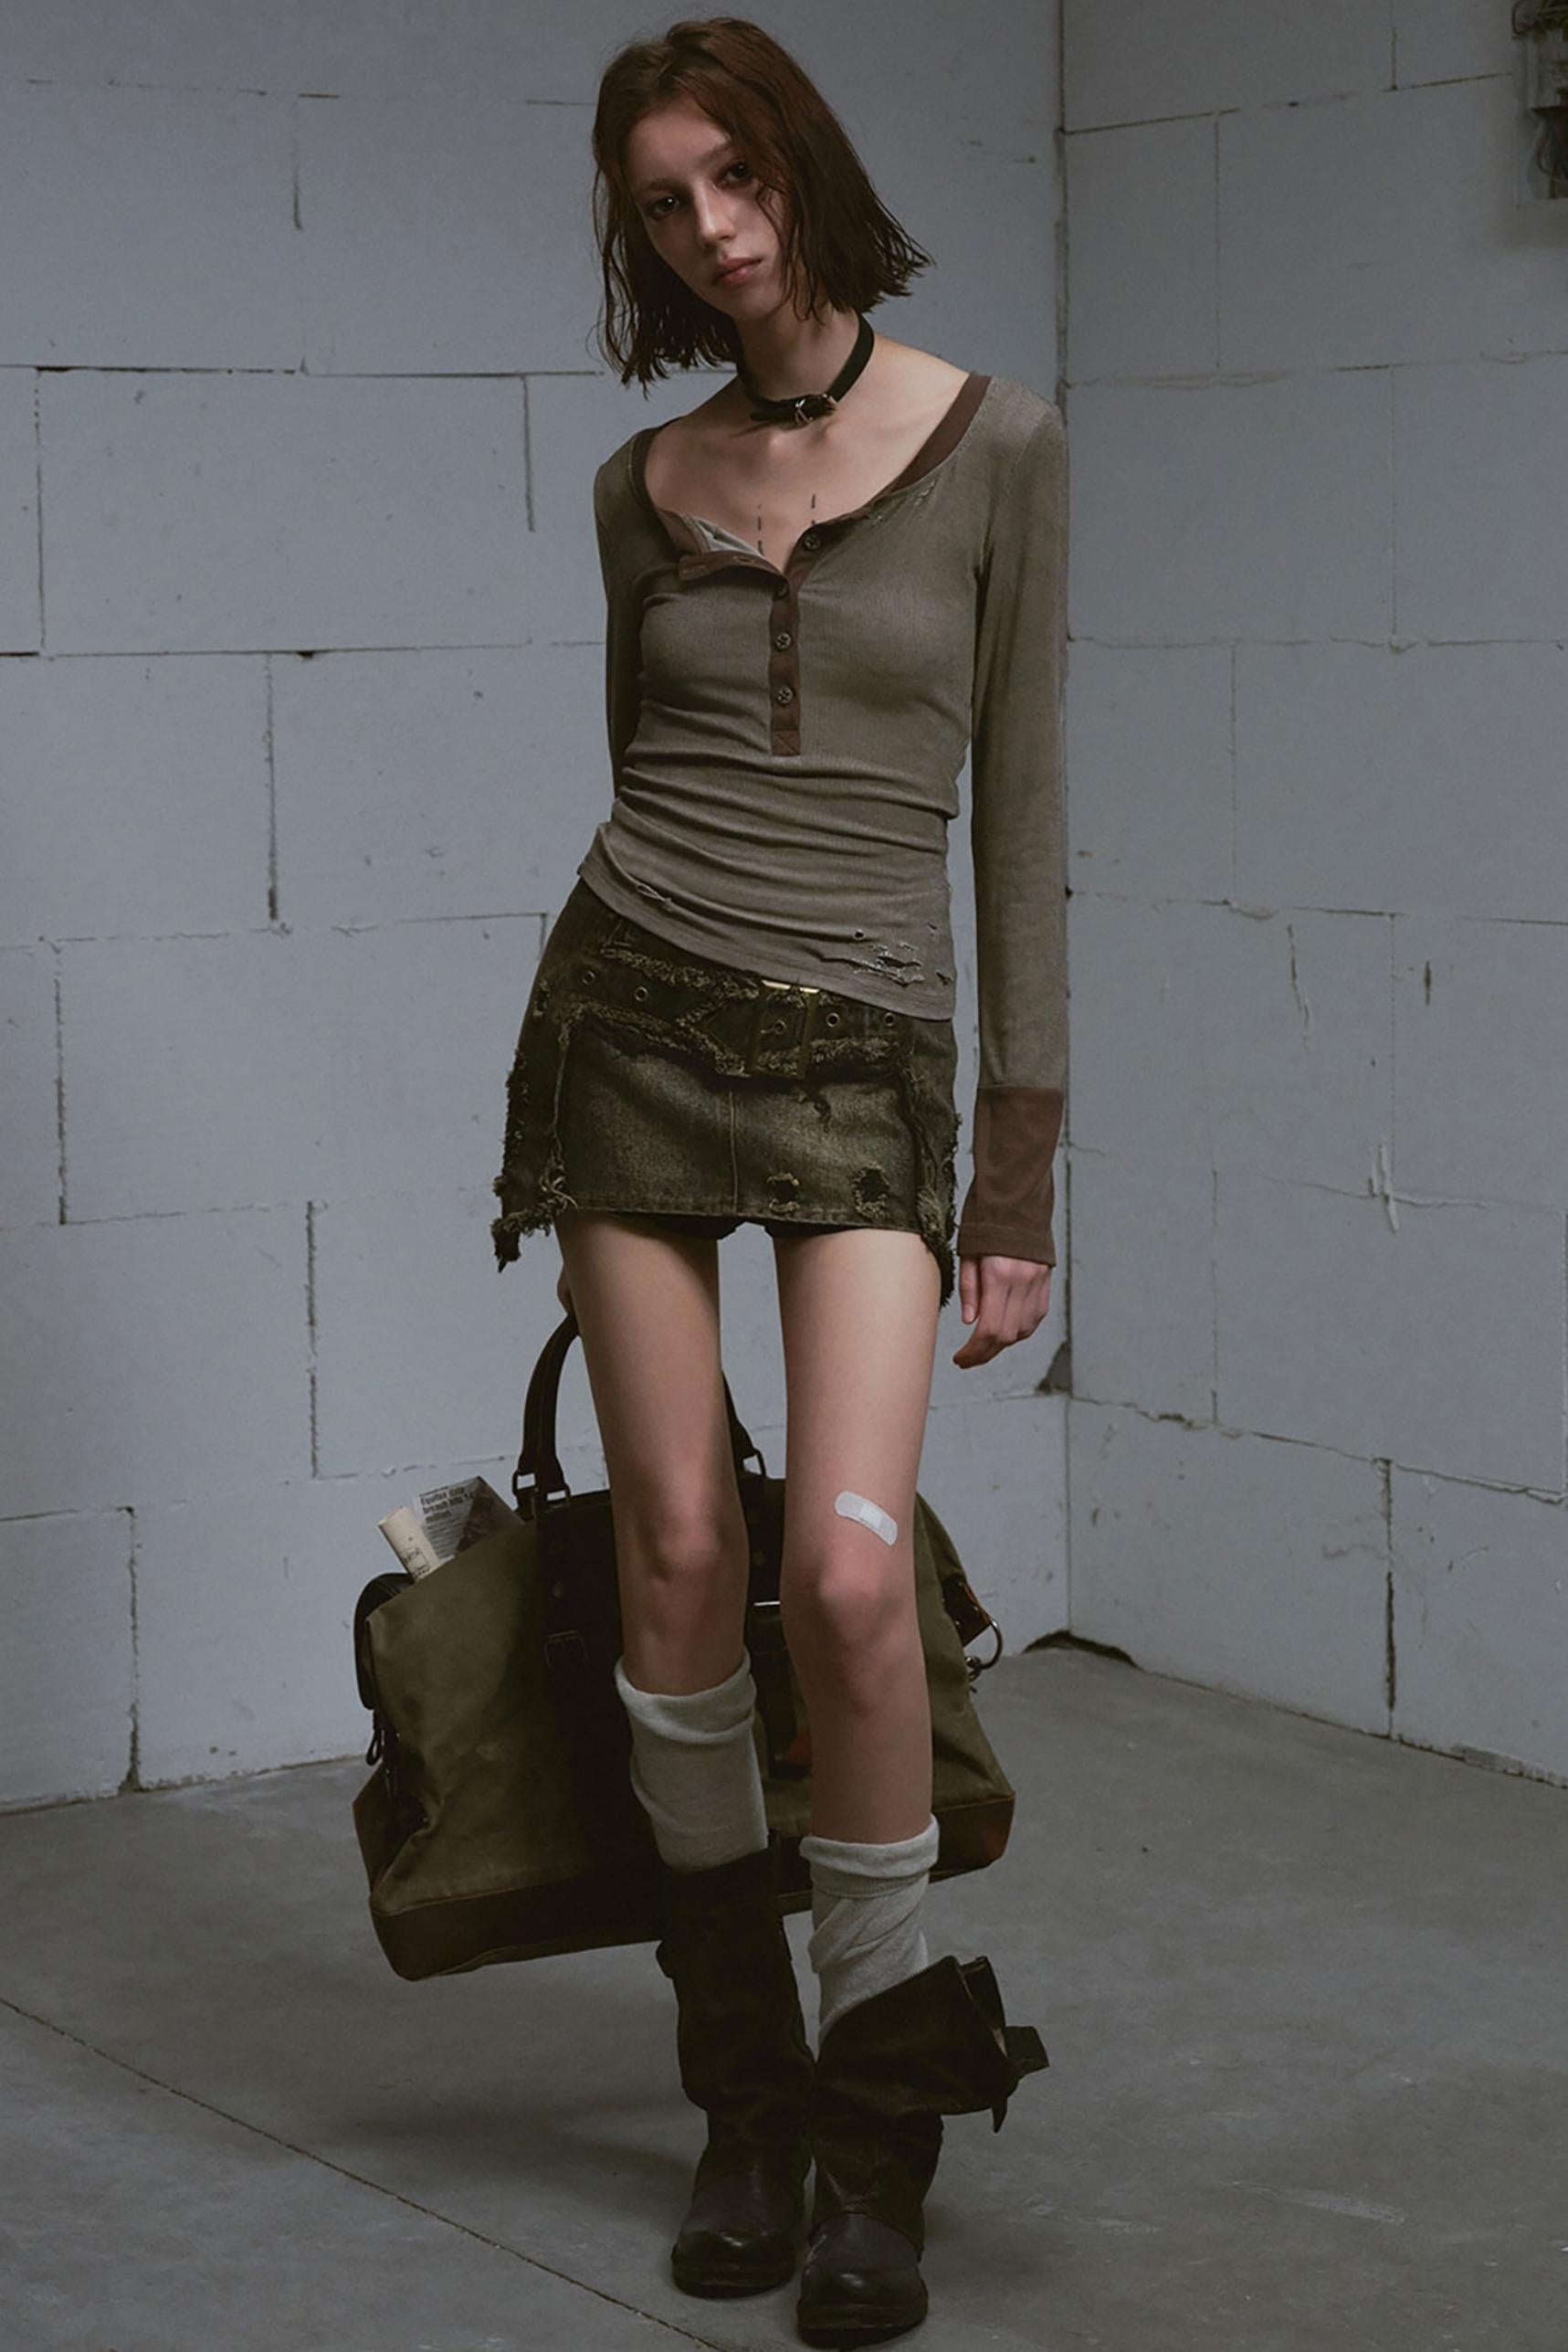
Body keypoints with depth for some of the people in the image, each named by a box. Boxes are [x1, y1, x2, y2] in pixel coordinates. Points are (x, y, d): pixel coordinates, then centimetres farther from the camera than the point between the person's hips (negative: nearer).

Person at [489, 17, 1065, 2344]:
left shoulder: (991, 443, 0)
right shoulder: (646, 488, 9)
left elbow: (1017, 803, 0)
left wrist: (1024, 1158, -2)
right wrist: (586, 1172, 19)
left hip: (865, 1052, -3)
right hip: (634, 1009, 3)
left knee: (849, 1567, -17)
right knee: (679, 1556, 0)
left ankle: (880, 2136, -1)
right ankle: (748, 2090, 17)